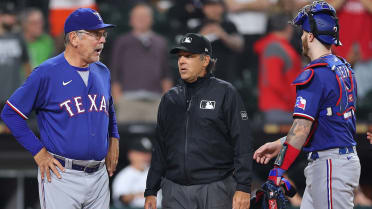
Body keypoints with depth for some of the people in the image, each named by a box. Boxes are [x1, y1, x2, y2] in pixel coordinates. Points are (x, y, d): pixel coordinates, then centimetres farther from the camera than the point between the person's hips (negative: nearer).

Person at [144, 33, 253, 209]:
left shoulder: (225, 93, 1)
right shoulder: (169, 99, 15)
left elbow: (242, 145, -5)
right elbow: (159, 148, 20)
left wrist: (243, 188, -13)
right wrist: (150, 192, 14)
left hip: (216, 190, -4)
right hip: (175, 191, 4)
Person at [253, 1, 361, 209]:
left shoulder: (315, 75, -16)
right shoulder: (344, 68, 13)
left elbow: (301, 129, -21)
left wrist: (277, 172, -20)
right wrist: (279, 144, 18)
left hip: (330, 166, -10)